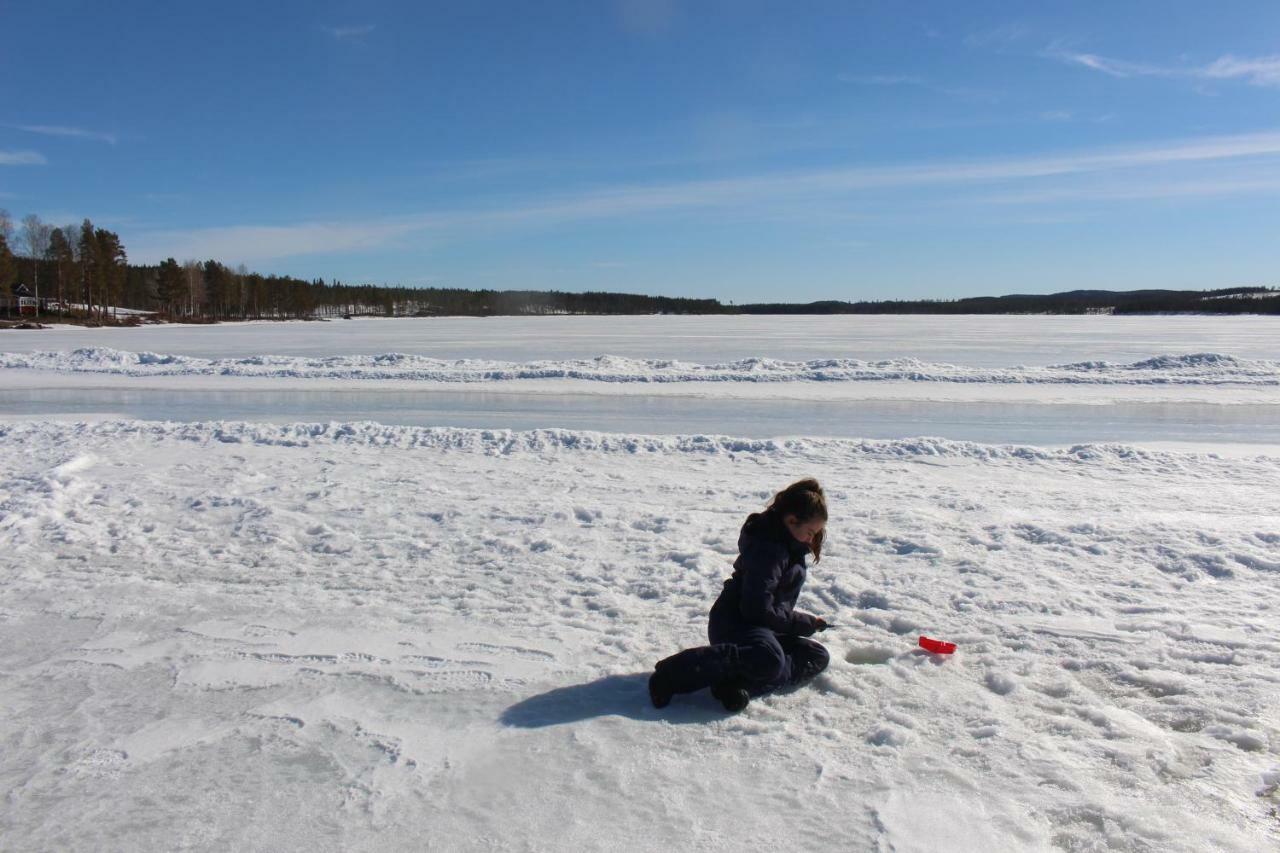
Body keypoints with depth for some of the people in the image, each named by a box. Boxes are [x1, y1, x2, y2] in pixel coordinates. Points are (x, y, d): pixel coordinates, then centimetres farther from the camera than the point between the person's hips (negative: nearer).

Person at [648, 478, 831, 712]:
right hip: (734, 623, -11)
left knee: (819, 657, -1)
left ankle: (741, 682, -24)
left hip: (765, 626, 11)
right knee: (770, 660, -39)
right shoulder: (767, 549, -18)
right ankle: (673, 672, -29)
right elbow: (759, 609, -23)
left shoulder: (789, 546, 12)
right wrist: (806, 623, -12)